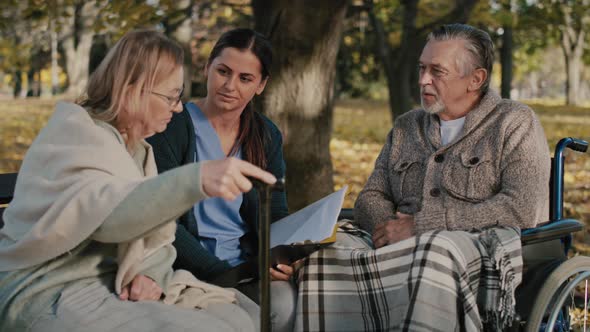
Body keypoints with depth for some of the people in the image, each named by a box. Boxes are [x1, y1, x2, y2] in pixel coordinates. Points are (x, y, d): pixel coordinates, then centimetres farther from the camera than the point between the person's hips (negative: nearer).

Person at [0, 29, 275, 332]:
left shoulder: (136, 148, 15)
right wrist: (196, 180, -47)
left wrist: (152, 275, -11)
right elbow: (103, 210, -32)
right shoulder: (74, 131, -11)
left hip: (111, 285, 8)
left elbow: (154, 237, 14)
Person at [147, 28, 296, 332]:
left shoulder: (266, 137, 11)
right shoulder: (173, 126, -5)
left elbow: (274, 215, 11)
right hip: (187, 270, -4)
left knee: (285, 301, -28)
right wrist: (222, 273, -21)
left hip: (248, 269, 4)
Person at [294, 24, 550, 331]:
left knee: (436, 251, -41)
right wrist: (388, 228, -6)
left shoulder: (515, 123, 7)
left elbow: (522, 209, -8)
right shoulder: (407, 127, 25)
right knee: (324, 257, -26)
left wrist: (420, 224, -10)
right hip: (400, 250, 5)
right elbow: (370, 198, 21)